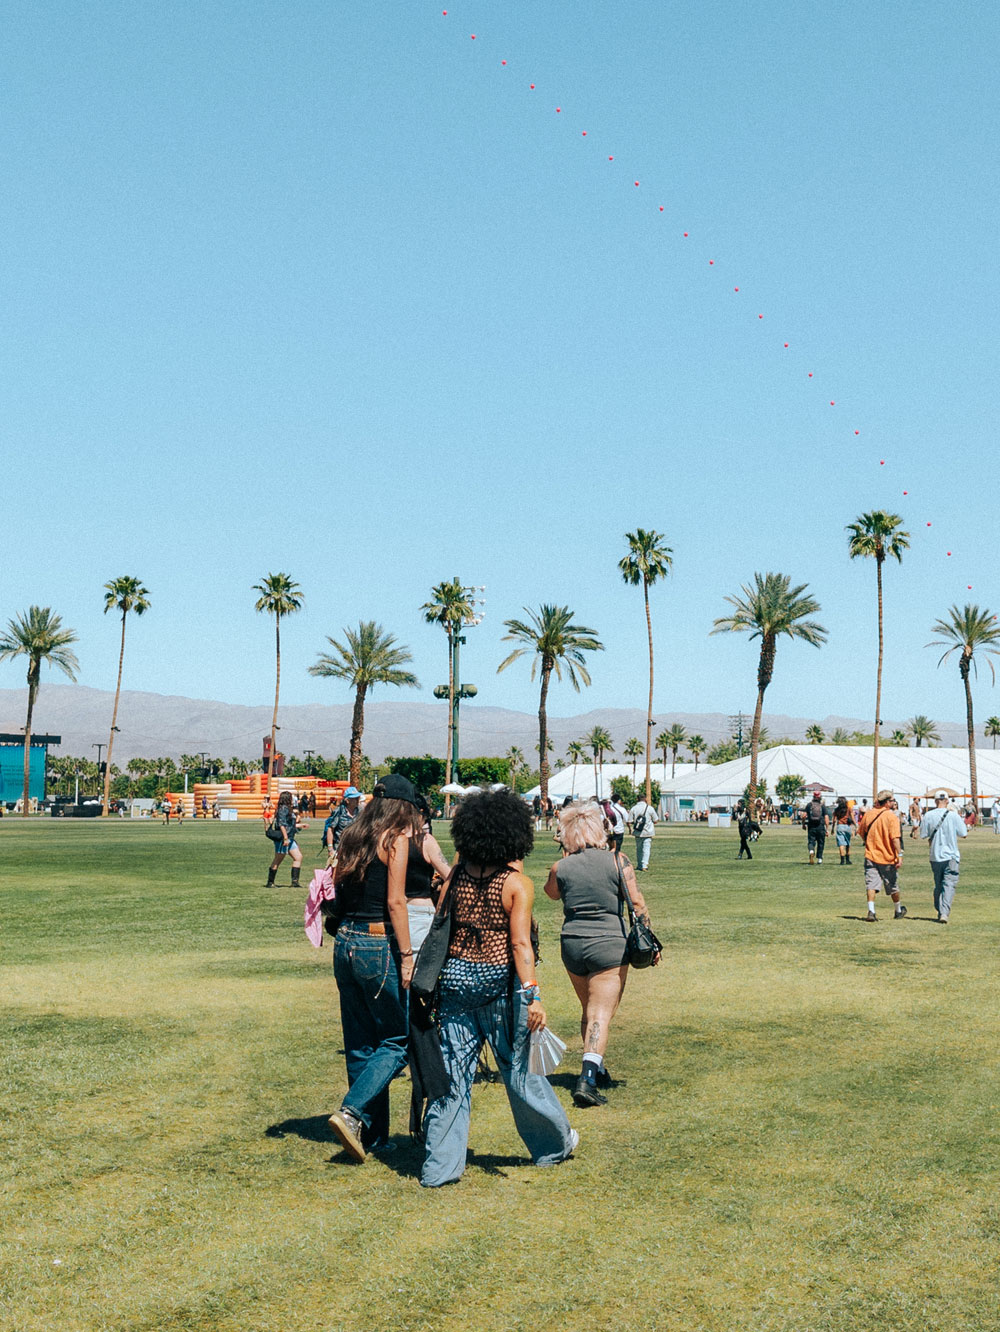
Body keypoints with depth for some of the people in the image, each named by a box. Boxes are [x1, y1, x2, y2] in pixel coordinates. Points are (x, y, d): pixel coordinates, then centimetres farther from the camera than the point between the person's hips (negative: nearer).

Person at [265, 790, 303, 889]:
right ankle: (270, 882, 3)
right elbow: (282, 824, -20)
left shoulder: (288, 809, 18)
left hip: (289, 839, 10)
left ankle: (295, 881, 6)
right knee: (277, 860, -4)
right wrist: (285, 838, -24)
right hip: (282, 838, -10)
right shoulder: (283, 809, -12)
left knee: (298, 857, 5)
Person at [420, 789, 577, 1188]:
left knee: (452, 1073, 6)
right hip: (498, 982, -3)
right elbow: (520, 943, -16)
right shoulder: (517, 884, -10)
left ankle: (440, 1165, 7)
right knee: (519, 1069, 13)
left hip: (455, 979, 3)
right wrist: (532, 995, -17)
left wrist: (437, 981, 13)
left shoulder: (455, 875, 2)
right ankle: (553, 1143, 33)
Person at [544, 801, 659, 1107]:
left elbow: (551, 892, 20)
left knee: (589, 1011, 21)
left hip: (572, 944, 3)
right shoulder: (617, 861, -7)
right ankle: (587, 1079, -17)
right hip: (609, 944, -3)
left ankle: (597, 1071, 33)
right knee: (601, 1015, -4)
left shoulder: (561, 867, -3)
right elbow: (637, 904, -4)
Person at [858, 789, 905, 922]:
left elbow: (861, 833, 15)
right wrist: (899, 855, -18)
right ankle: (898, 910, 33)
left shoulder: (868, 814, 2)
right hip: (888, 856, -2)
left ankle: (871, 911, -17)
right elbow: (895, 838, -19)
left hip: (870, 855, 2)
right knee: (893, 886, 15)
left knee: (871, 884, -1)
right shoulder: (891, 816, -11)